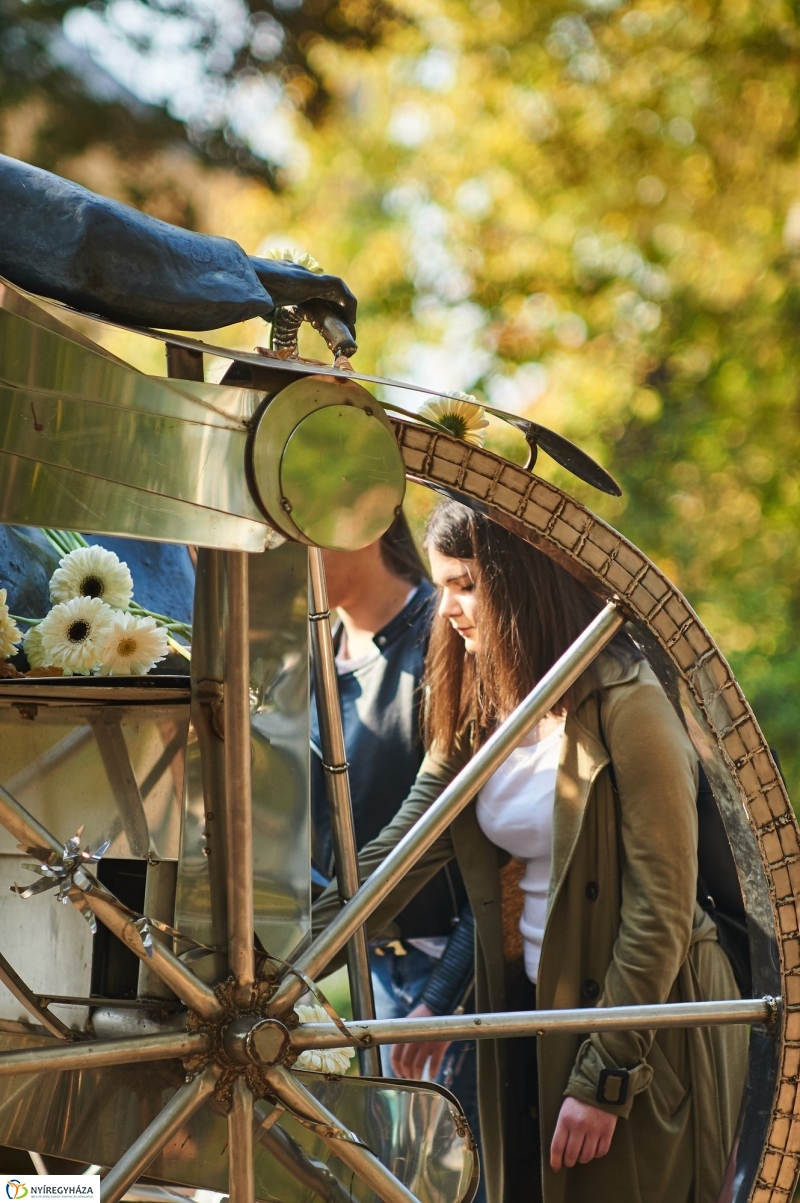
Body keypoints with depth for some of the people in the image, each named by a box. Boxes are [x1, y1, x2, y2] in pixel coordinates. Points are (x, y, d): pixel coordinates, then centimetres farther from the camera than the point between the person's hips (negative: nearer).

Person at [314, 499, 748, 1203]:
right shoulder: (475, 714, 4)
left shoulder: (627, 710, -19)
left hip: (646, 1031, -7)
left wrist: (603, 1080, -18)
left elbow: (660, 915, -19)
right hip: (531, 1012, 7)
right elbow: (396, 857, -1)